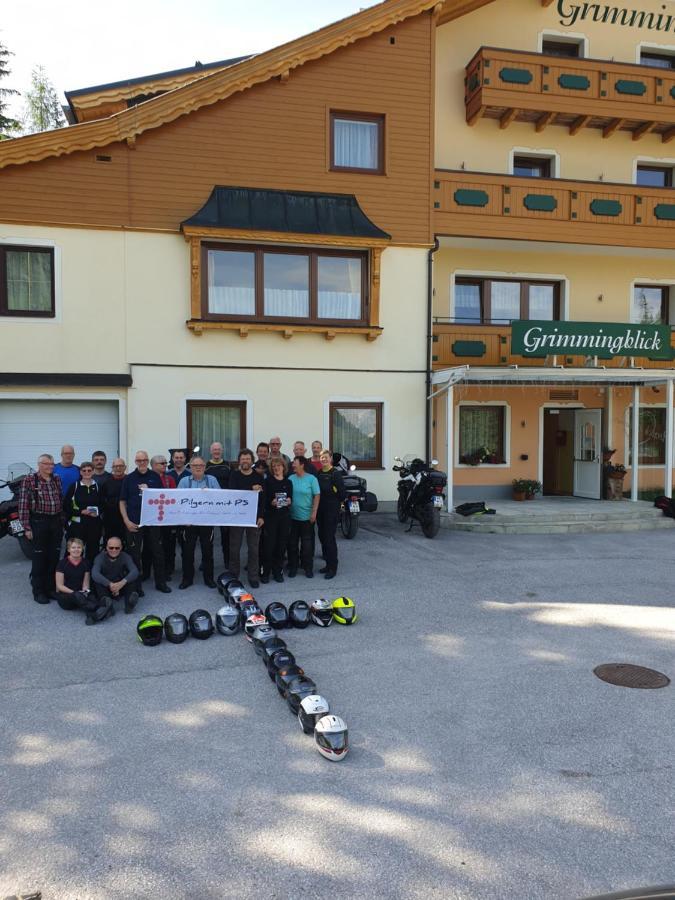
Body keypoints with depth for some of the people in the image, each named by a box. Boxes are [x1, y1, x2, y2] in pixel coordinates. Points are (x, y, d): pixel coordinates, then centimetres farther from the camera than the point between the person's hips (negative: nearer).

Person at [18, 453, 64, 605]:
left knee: (54, 557, 9)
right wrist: (27, 527, -12)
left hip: (56, 521, 5)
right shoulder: (29, 480, -7)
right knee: (39, 558, 2)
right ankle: (38, 591, 10)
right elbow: (23, 505, -9)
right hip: (39, 522, -5)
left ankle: (51, 587, 21)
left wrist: (62, 522, 11)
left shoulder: (57, 479, 9)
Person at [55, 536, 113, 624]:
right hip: (64, 595, -3)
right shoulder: (63, 563, -3)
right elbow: (59, 585, -6)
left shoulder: (85, 562, 6)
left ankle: (92, 615, -63)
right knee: (77, 595, -36)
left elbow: (86, 583, 6)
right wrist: (74, 592, -19)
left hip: (80, 594, 4)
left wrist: (85, 591, -17)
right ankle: (97, 612, -63)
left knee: (91, 596, -30)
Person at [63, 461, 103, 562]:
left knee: (93, 551, 4)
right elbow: (66, 506, -1)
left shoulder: (98, 487, 9)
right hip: (77, 524, -2)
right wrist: (81, 512, -12)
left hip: (94, 525, 2)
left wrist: (97, 512, -6)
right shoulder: (74, 486, 2)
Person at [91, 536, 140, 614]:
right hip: (105, 587, -1)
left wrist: (122, 582, -42)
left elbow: (135, 571, -25)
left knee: (133, 577, -24)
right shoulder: (100, 557, -12)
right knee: (96, 580, -30)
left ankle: (129, 603, -39)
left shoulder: (125, 557, -8)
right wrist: (110, 584, -44)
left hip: (121, 587, 1)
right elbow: (94, 574, -31)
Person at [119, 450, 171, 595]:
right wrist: (127, 521, -4)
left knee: (157, 552, 7)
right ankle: (136, 586, 15)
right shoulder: (128, 478, 4)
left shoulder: (155, 477, 6)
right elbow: (122, 502, 4)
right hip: (134, 523, -1)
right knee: (134, 554, 4)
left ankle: (160, 582, 21)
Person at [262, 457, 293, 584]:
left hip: (285, 515, 3)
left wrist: (289, 501, -8)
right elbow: (264, 498, -4)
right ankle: (265, 572, 3)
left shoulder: (288, 482, 12)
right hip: (270, 515, -3)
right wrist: (271, 502, -22)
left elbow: (291, 497, 13)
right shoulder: (268, 481, 2)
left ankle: (278, 571, 16)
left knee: (281, 544, 5)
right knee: (269, 544, -5)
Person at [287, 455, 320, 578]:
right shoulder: (290, 479, 2)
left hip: (306, 516, -3)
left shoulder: (311, 479, -6)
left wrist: (314, 512, -10)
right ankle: (293, 567, 20)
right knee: (292, 542, 8)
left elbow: (317, 496, -6)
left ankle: (308, 568, 17)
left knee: (306, 543, 6)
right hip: (292, 516, 3)